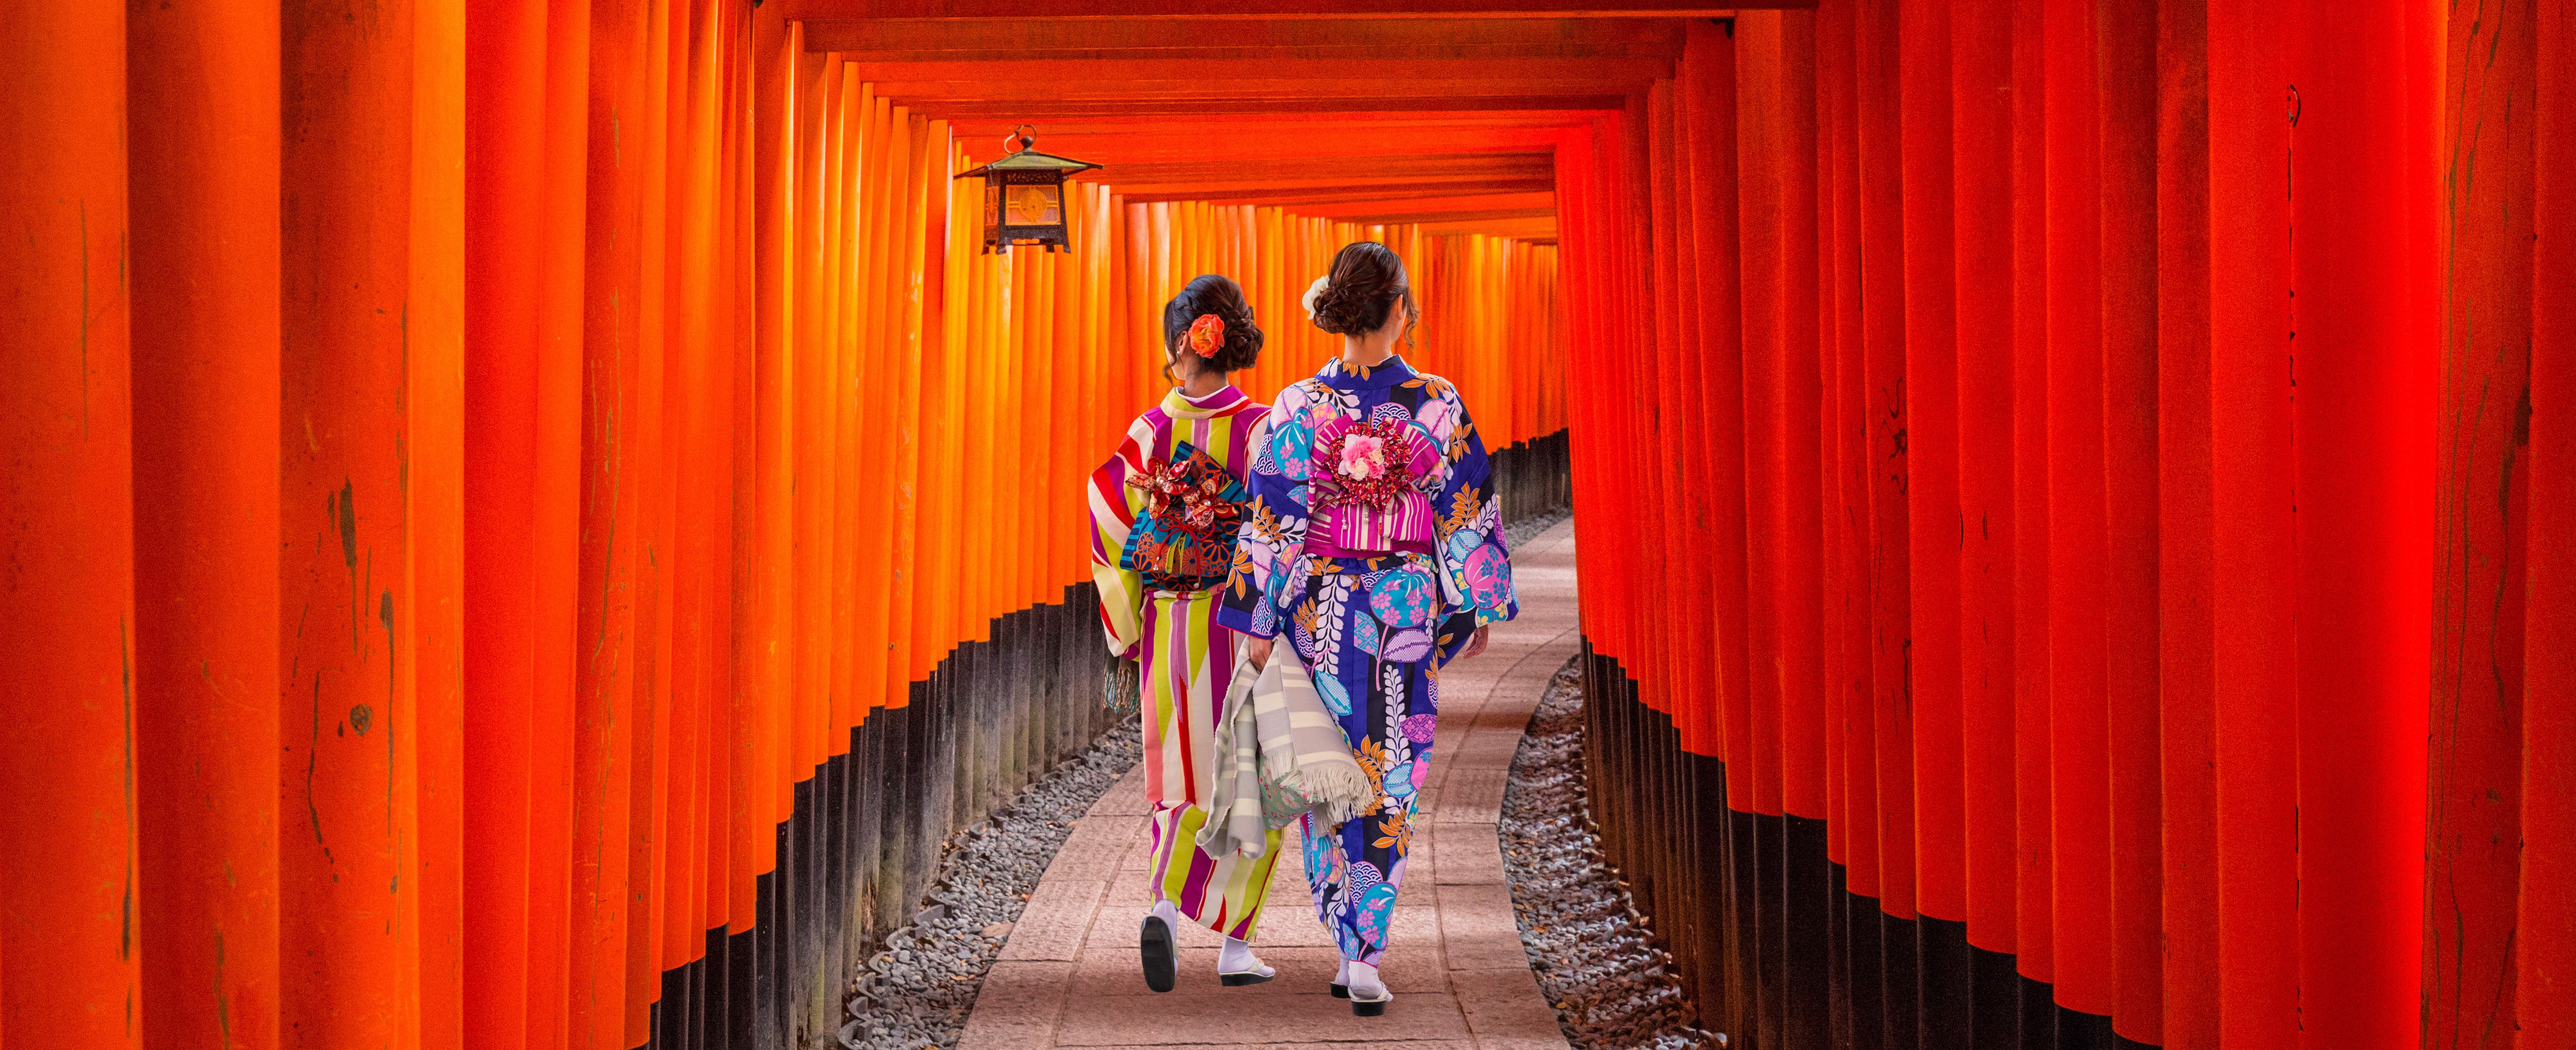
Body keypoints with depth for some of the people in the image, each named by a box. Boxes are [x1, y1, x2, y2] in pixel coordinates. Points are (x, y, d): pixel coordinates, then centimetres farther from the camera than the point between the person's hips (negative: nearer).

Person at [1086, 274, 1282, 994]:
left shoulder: (1152, 430, -2)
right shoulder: (1257, 427, -8)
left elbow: (1111, 526, -4)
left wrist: (1128, 629, 5)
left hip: (1169, 632, 2)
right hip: (1244, 629, -2)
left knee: (1186, 782, 12)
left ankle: (1166, 910, -9)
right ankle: (1236, 944, 8)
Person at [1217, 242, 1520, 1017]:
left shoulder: (1300, 408, -9)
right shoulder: (1439, 406, -7)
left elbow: (1272, 525, -9)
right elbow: (1469, 517, 0)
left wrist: (1257, 625, -3)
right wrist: (1478, 608, 11)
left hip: (1321, 610, 0)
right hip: (1410, 607, 0)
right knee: (1391, 785, 6)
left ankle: (1353, 949, 14)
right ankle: (1368, 958, -2)